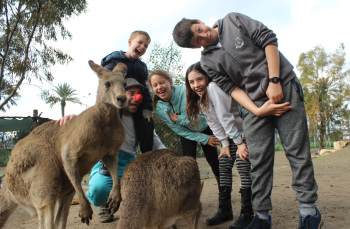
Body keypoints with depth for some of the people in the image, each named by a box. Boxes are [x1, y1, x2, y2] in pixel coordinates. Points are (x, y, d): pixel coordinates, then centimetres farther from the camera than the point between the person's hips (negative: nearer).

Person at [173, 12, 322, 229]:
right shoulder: (208, 62, 1)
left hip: (284, 86, -1)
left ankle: (309, 210, 9)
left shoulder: (232, 20, 0)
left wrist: (274, 80, -12)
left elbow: (268, 39, -3)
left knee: (297, 150, -2)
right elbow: (233, 89, -3)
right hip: (255, 102, 2)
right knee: (259, 160, -1)